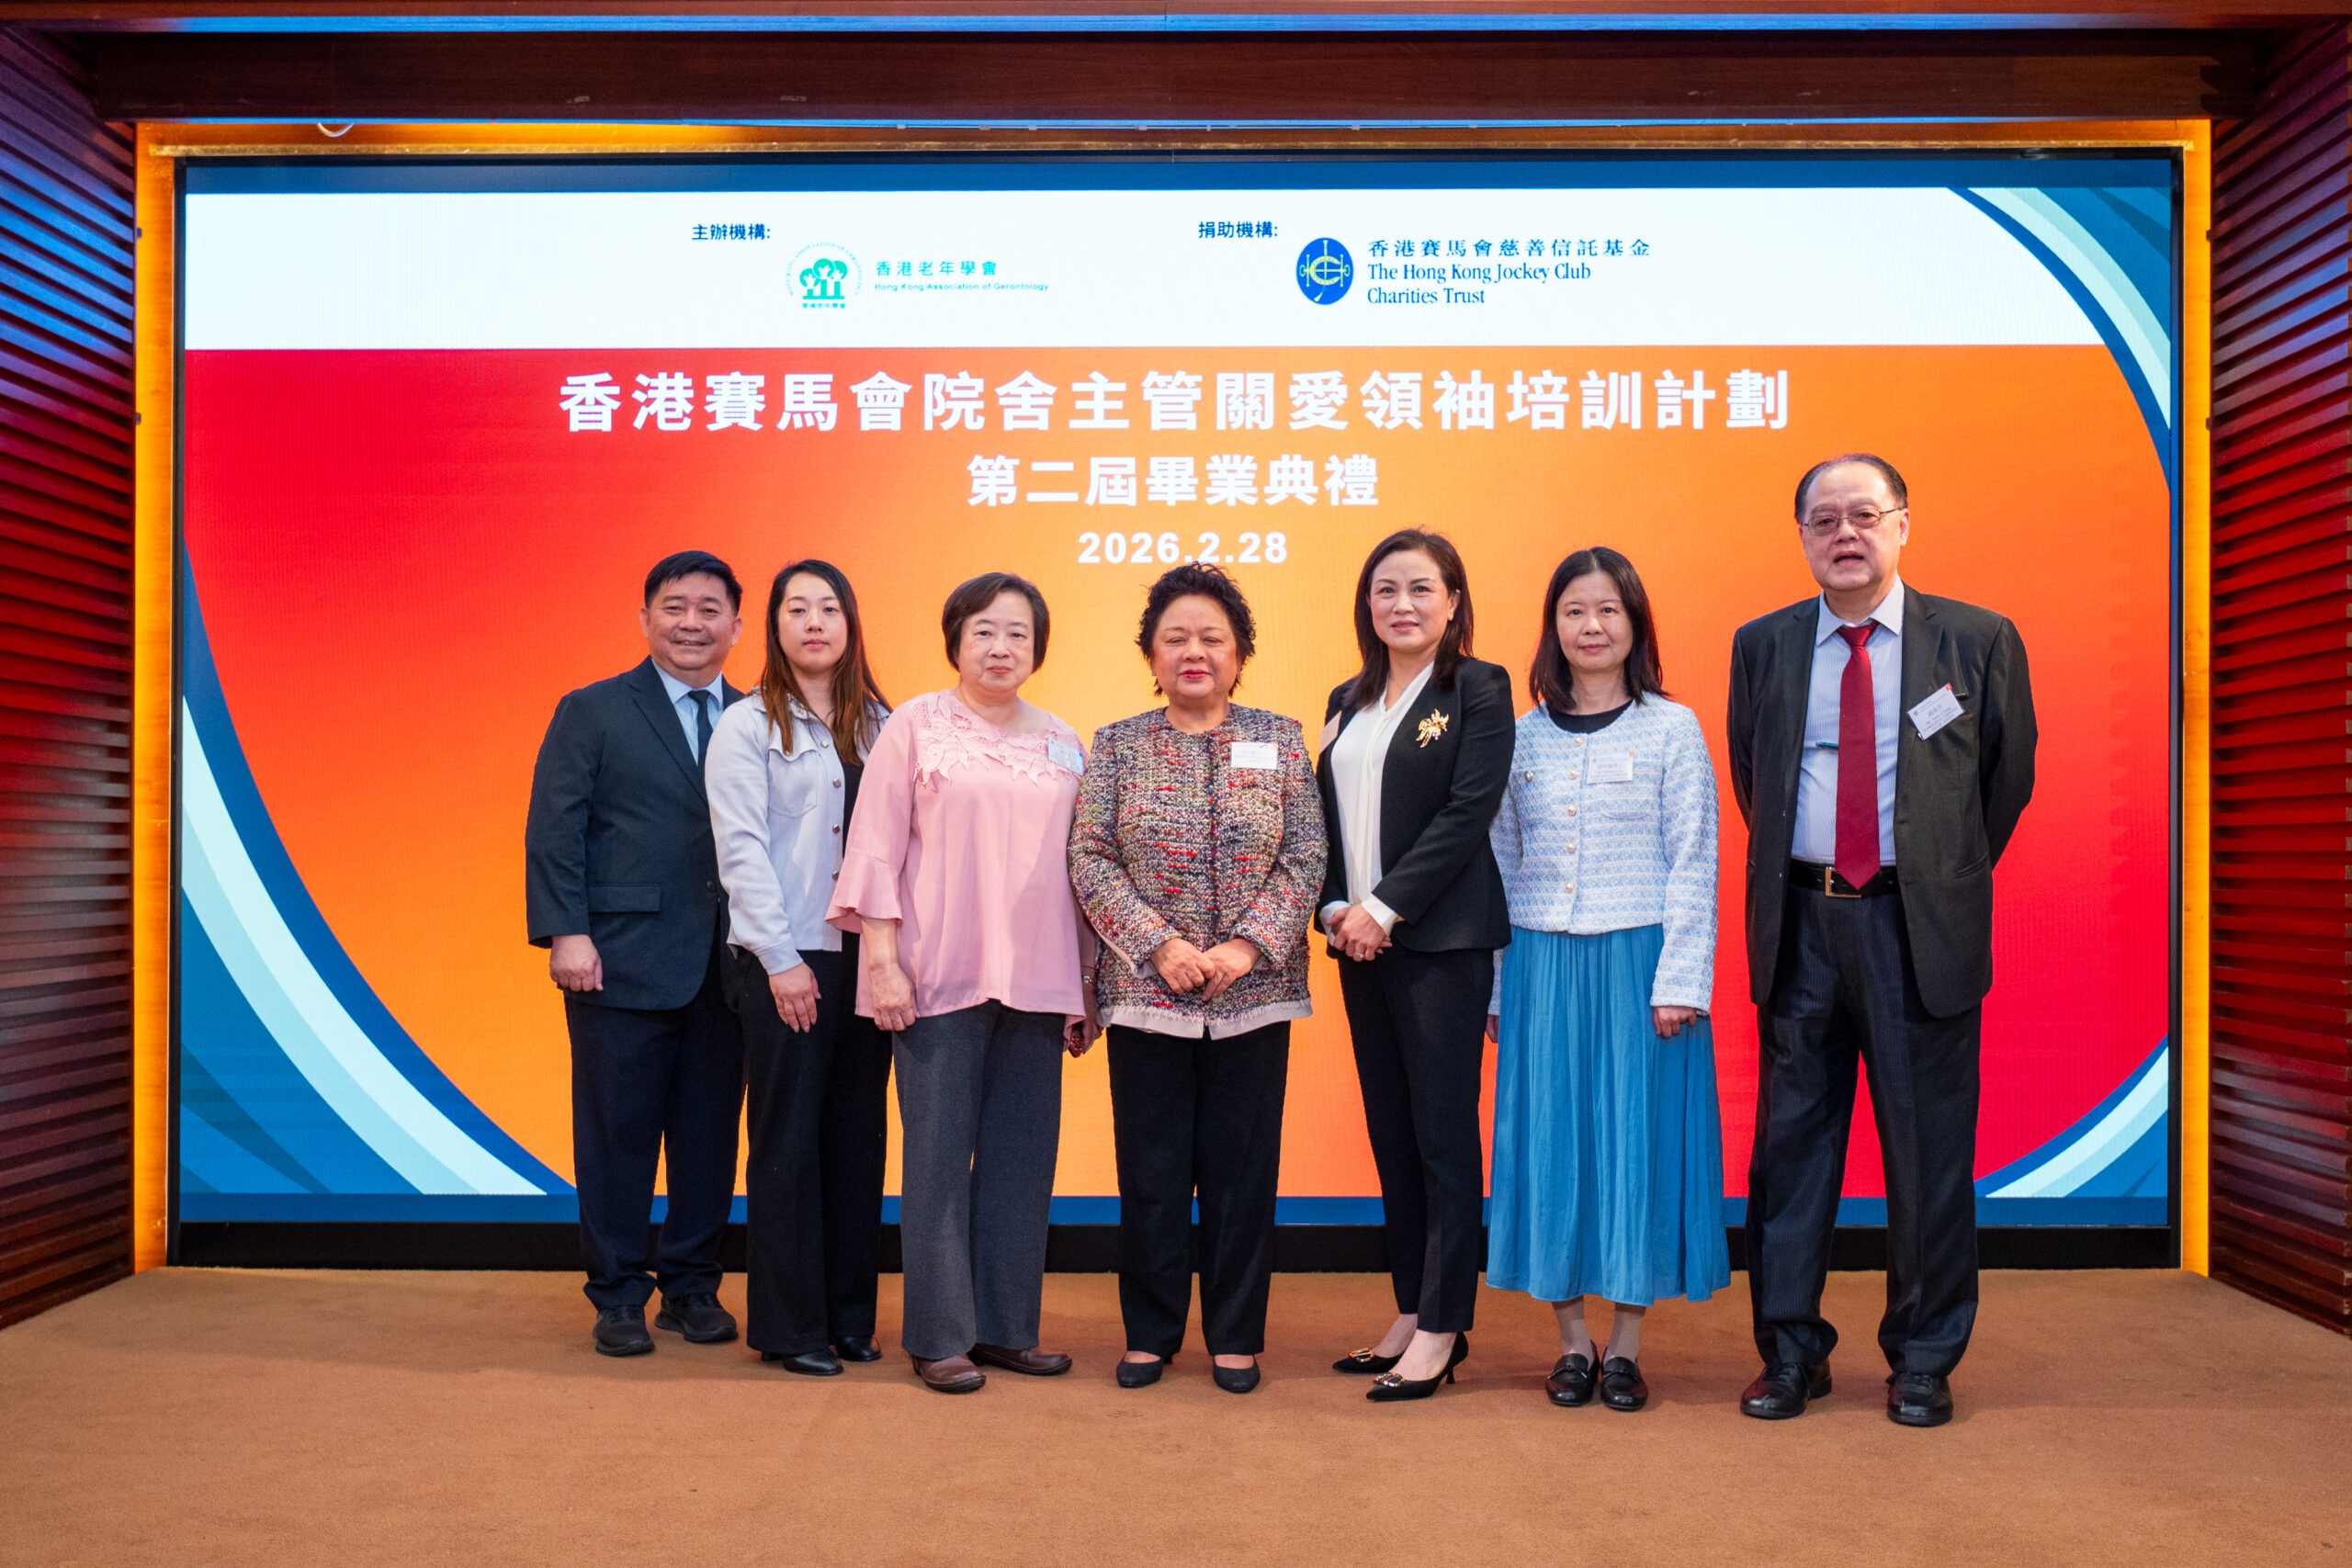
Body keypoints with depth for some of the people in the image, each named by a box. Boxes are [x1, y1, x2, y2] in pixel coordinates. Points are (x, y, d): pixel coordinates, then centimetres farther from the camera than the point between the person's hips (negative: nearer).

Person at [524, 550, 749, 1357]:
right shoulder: (591, 713, 4)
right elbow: (554, 829, -1)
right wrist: (565, 931, -12)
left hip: (727, 969, 3)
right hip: (622, 963, -2)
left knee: (711, 1132, 9)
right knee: (618, 1133, 5)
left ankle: (692, 1287, 23)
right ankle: (619, 1297, 18)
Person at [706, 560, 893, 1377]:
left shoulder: (878, 725, 12)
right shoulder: (747, 726, 0)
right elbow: (742, 849, -6)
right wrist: (782, 959, -11)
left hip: (865, 954, 4)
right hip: (782, 958, -4)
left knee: (859, 1135, 8)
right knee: (789, 1141, 1)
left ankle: (850, 1315, 18)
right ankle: (789, 1325, 11)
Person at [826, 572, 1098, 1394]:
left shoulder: (1063, 743, 13)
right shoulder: (915, 726, 1)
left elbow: (1080, 867, 15)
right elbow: (877, 847, -2)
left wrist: (1085, 984, 12)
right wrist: (882, 961, -10)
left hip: (1035, 981, 4)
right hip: (940, 979, -4)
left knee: (1023, 1157, 7)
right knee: (940, 1157, 1)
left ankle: (1007, 1326, 20)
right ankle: (940, 1337, 12)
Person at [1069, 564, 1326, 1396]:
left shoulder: (1280, 740, 5)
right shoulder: (1117, 745, 4)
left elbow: (1306, 858, 0)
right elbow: (1089, 860, -2)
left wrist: (1249, 946, -12)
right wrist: (1160, 945, -13)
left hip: (1255, 996, 0)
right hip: (1146, 993, 0)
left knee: (1243, 1171, 7)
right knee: (1151, 1172, 6)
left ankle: (1236, 1337, 21)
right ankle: (1150, 1334, 22)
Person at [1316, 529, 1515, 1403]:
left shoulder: (1478, 690, -3)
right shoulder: (1347, 702, 15)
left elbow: (1468, 813, -12)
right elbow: (1326, 815, 13)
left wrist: (1386, 907, -16)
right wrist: (1336, 908, -3)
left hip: (1441, 938, -6)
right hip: (1360, 940, 6)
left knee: (1445, 1131, -1)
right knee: (1390, 1131, 11)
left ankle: (1441, 1331, 7)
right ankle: (1410, 1312, 21)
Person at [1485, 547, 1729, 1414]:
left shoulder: (1672, 728, 1)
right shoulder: (1522, 736, 8)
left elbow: (1692, 863, -2)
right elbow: (1502, 865, 11)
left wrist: (1679, 979, -9)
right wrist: (1496, 985, 8)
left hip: (1637, 961, -2)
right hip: (1542, 963, 2)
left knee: (1637, 1136, 1)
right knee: (1551, 1139, 4)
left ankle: (1625, 1345, 14)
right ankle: (1572, 1342, 16)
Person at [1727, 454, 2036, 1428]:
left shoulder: (1978, 642, 1)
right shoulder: (1762, 645, 7)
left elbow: (2007, 778, 10)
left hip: (1921, 927, -2)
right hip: (1801, 924, 2)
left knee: (1928, 1148, 4)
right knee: (1792, 1141, 7)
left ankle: (1923, 1362, 21)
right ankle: (1791, 1354, 20)